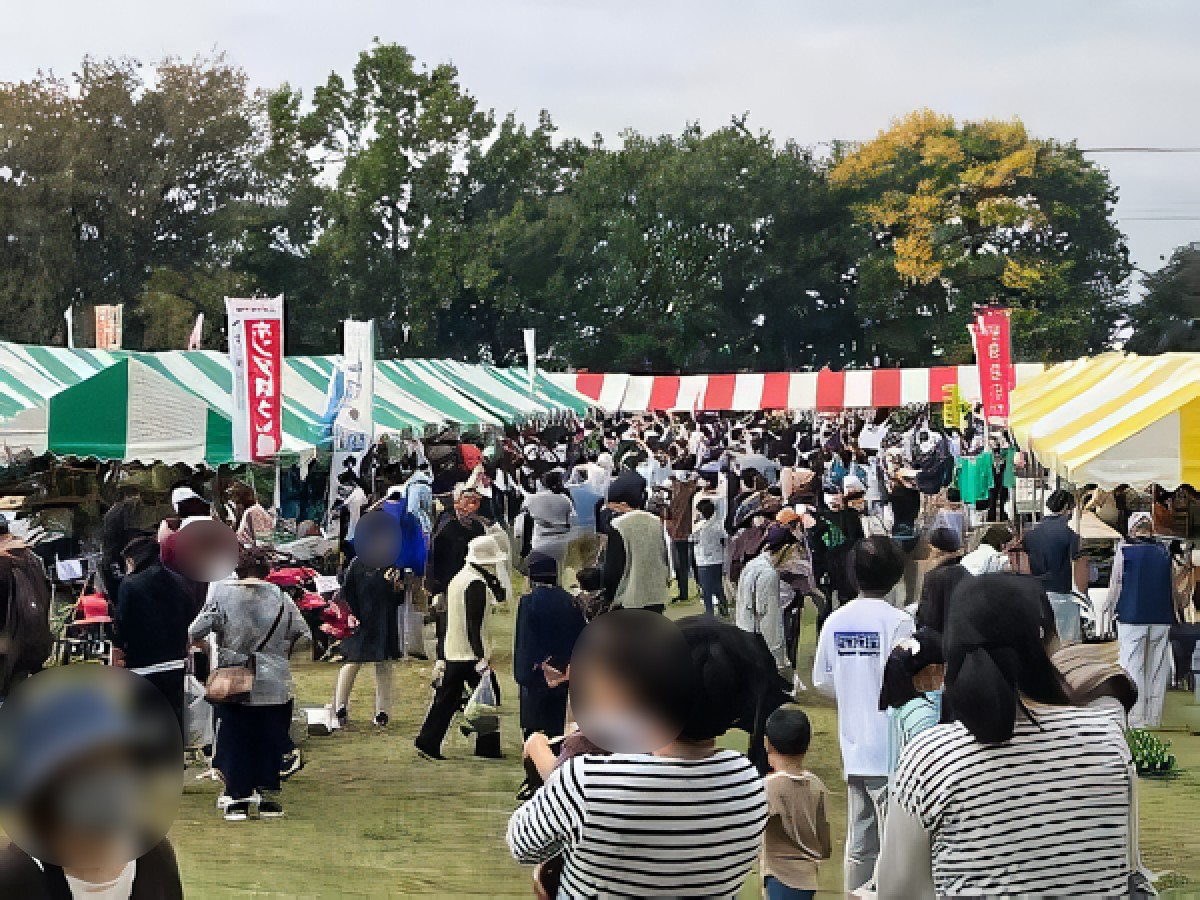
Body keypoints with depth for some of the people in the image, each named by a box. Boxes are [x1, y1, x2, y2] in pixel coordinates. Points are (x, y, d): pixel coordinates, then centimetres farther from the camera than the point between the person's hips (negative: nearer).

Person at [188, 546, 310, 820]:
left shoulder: (221, 594, -4)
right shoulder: (281, 598, -1)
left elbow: (194, 632, -6)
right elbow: (304, 635, 0)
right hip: (274, 684, 1)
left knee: (235, 740, 7)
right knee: (269, 741, 10)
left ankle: (237, 800, 6)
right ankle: (268, 797, 12)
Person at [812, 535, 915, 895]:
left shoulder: (836, 621, 1)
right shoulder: (898, 621, -15)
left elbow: (822, 682, 8)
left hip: (854, 748, 6)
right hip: (890, 748, -6)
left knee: (859, 844, 15)